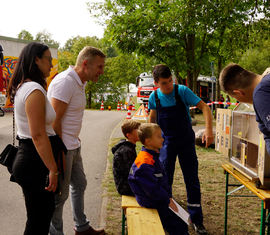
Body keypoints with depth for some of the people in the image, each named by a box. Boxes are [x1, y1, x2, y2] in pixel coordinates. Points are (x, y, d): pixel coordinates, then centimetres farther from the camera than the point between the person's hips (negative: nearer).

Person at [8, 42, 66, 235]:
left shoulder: (23, 87, 12)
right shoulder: (35, 91, -20)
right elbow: (38, 136, -24)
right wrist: (53, 169, -19)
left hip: (27, 157, 10)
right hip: (35, 162, -10)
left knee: (46, 210, 21)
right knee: (38, 219, 3)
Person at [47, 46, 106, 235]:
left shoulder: (80, 83, 10)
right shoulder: (65, 82, -21)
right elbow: (54, 121, -24)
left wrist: (75, 138, 10)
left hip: (73, 147, 11)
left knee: (79, 185, 22)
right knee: (59, 195, 3)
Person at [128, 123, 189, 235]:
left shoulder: (153, 156, 7)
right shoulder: (145, 162, -26)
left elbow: (163, 177, 14)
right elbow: (151, 188, -25)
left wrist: (169, 196, 8)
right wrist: (167, 200, -14)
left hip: (158, 199, 10)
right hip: (151, 203, -10)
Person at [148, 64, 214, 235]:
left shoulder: (182, 91, -16)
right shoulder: (154, 97, -7)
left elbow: (204, 107, -18)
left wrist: (209, 129, -32)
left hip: (186, 140, -1)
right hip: (166, 141, 2)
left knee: (192, 180, 3)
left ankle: (197, 220, 16)